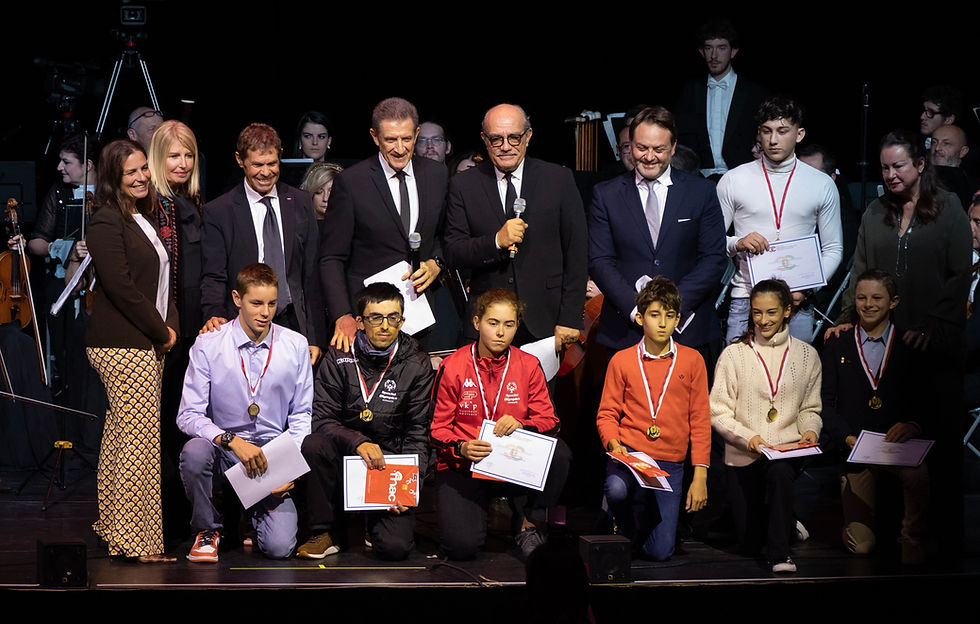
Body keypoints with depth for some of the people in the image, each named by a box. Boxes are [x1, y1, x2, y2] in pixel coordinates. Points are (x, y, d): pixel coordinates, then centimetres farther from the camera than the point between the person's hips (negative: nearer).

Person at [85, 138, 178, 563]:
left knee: (121, 437, 13)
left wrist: (170, 327, 7)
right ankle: (138, 542, -5)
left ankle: (113, 524, 20)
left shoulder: (145, 220, 18)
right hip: (124, 345, -9)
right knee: (140, 439, -9)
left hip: (150, 343, 9)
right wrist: (161, 331, -11)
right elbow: (120, 286, -17)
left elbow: (162, 279, 22)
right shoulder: (107, 222, -10)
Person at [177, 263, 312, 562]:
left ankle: (258, 511, 23)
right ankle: (207, 529, -6)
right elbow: (188, 415, -9)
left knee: (278, 547, -18)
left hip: (273, 456, 1)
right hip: (223, 451, -1)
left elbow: (301, 416, 6)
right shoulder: (208, 345, -6)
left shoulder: (296, 346, 0)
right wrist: (232, 441, -25)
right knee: (194, 453, -36)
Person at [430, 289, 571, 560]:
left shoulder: (529, 365, 3)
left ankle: (530, 526, -7)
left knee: (559, 453, -29)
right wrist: (461, 448, -22)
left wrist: (520, 425, -21)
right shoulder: (452, 367, -3)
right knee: (462, 545, -26)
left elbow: (549, 420, 2)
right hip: (463, 467, -2)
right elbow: (438, 429, 0)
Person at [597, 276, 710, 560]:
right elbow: (607, 414, 6)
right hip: (629, 452, -1)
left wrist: (700, 476, -1)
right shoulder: (622, 360, 3)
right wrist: (613, 442, -16)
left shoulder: (692, 360, 4)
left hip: (670, 463, 1)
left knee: (660, 551, -7)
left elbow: (700, 421, 5)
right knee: (617, 489, -37)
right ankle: (626, 528, 1)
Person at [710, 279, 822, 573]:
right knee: (749, 542, 4)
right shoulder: (734, 354, -2)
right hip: (744, 456, 0)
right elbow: (718, 413, -5)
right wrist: (748, 437, -20)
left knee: (779, 471, -38)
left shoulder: (806, 355, 5)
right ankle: (784, 520, 40)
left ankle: (780, 552, -25)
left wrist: (810, 430, -11)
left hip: (788, 451, 0)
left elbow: (810, 409, 12)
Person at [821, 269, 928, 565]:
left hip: (899, 445, -1)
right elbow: (826, 402, 6)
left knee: (918, 474, -37)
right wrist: (847, 437, -10)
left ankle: (913, 548, -17)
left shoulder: (910, 346, 8)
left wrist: (913, 424, -17)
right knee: (860, 545, -8)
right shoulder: (837, 346, 11)